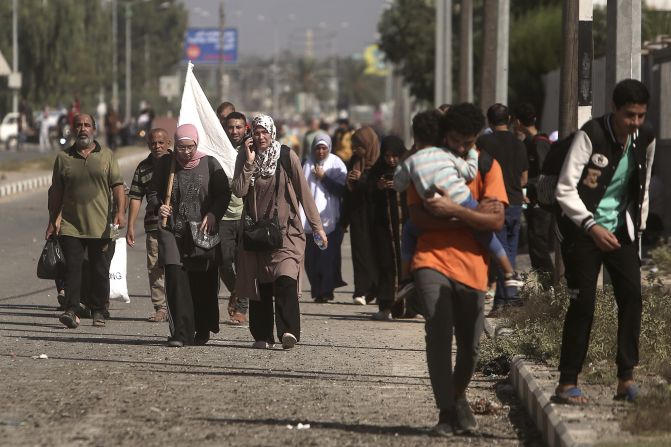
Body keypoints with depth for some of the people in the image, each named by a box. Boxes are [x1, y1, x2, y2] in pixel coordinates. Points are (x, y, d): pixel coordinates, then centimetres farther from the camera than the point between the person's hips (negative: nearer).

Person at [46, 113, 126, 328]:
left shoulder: (107, 156, 8)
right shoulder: (63, 158, 10)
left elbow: (117, 186, 1)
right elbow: (56, 192, 13)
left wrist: (120, 211, -13)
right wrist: (53, 220, 9)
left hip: (101, 227, 0)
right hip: (70, 226, 0)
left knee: (100, 271, 3)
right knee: (72, 268, -9)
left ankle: (98, 312, 12)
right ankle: (71, 310, -14)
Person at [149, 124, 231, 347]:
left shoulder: (209, 164, 2)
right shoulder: (165, 163, 5)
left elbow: (224, 194, 5)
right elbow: (153, 192, 13)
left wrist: (213, 215, -11)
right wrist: (158, 207, -8)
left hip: (202, 231, 0)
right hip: (172, 230, 0)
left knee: (203, 283, 4)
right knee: (176, 279, -13)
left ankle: (202, 331, 21)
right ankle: (181, 333, -15)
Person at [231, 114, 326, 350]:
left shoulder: (287, 156, -2)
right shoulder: (244, 157, 5)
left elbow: (304, 192, 1)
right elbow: (238, 191, -6)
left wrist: (316, 225, 1)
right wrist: (249, 162, -14)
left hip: (285, 230, -3)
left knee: (286, 280, -19)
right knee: (258, 284, 3)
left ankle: (289, 331, -28)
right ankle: (262, 336, 10)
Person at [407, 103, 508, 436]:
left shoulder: (487, 166, 4)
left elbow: (496, 220, -7)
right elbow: (418, 216, -6)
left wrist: (453, 210, -17)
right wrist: (471, 215, -11)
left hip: (472, 266, 1)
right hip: (433, 260, -1)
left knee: (470, 346, 6)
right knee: (438, 333, -18)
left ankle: (458, 397, 35)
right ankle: (446, 412, -12)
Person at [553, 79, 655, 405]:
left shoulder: (645, 138, 0)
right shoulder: (590, 135, -17)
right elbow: (565, 189, -18)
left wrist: (638, 227, 11)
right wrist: (592, 226, -25)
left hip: (621, 230, 5)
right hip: (583, 230, -5)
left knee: (632, 295, -8)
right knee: (583, 302, -8)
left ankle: (626, 378, -4)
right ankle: (567, 382, 0)